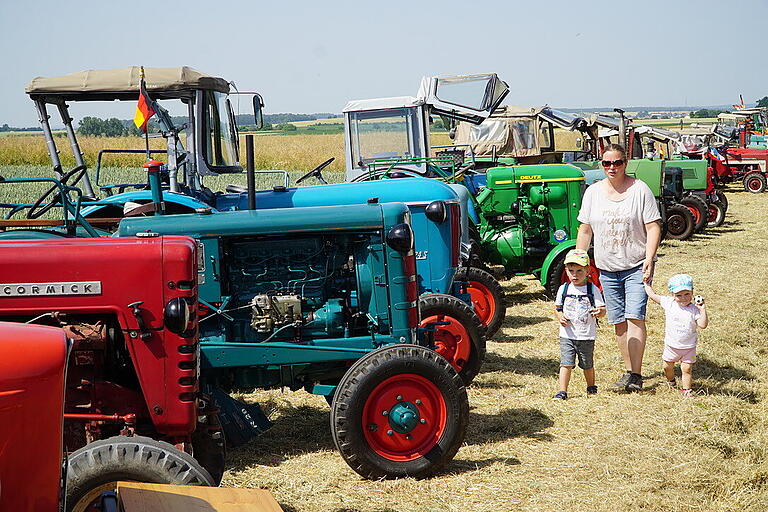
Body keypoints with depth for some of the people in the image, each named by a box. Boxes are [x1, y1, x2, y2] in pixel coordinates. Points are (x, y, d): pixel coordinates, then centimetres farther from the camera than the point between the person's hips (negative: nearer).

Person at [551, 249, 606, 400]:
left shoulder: (593, 289, -3)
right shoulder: (564, 289, 3)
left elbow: (602, 309, -5)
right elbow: (557, 308, 12)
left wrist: (599, 312, -28)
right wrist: (560, 316, -10)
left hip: (587, 336, -1)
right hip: (567, 335, 1)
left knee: (587, 365, 12)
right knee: (566, 363, -8)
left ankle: (591, 387, 33)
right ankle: (562, 391, -7)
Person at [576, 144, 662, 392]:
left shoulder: (640, 190, -3)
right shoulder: (593, 192, 7)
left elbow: (653, 227, -5)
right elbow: (585, 230, 11)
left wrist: (649, 259, -16)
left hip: (636, 266, -4)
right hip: (607, 268, 4)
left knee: (635, 317, -13)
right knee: (619, 322, 6)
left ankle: (636, 374, -10)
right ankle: (628, 370, 16)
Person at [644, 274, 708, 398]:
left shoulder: (694, 310, -13)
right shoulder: (669, 303, -8)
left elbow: (703, 325, -21)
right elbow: (652, 295, 0)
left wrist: (703, 310, -26)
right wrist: (646, 283, 3)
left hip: (688, 347, -2)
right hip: (671, 345, 2)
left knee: (687, 369, -1)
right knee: (668, 366, 17)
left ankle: (687, 389, 14)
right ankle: (671, 380, 46)